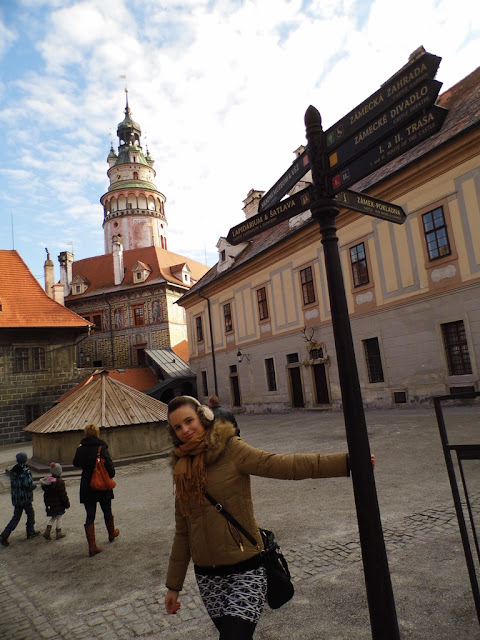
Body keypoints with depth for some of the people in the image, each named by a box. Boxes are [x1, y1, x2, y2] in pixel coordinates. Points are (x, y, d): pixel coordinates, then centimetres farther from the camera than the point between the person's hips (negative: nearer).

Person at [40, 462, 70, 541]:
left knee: (53, 517, 21)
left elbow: (46, 494, 10)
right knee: (59, 518, 9)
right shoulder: (59, 482, -20)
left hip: (49, 505, 6)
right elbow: (63, 495, -17)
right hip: (59, 505, -6)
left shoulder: (46, 481, 2)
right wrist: (67, 504, -6)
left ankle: (47, 530, 7)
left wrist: (47, 504, 20)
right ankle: (59, 533, 18)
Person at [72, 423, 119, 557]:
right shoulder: (101, 447, -16)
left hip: (86, 487, 3)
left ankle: (92, 546, 4)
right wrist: (110, 476, -4)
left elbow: (75, 463, 14)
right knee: (107, 512, 19)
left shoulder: (81, 448, -3)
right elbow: (109, 465, -21)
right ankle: (112, 534, 40)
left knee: (90, 516, 8)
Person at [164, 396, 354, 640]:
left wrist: (345, 461, -32)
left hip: (245, 569, -5)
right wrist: (173, 585, 15)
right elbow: (182, 531, 11)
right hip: (207, 575, 5)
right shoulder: (183, 469, 4)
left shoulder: (231, 450, -13)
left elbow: (285, 465, -23)